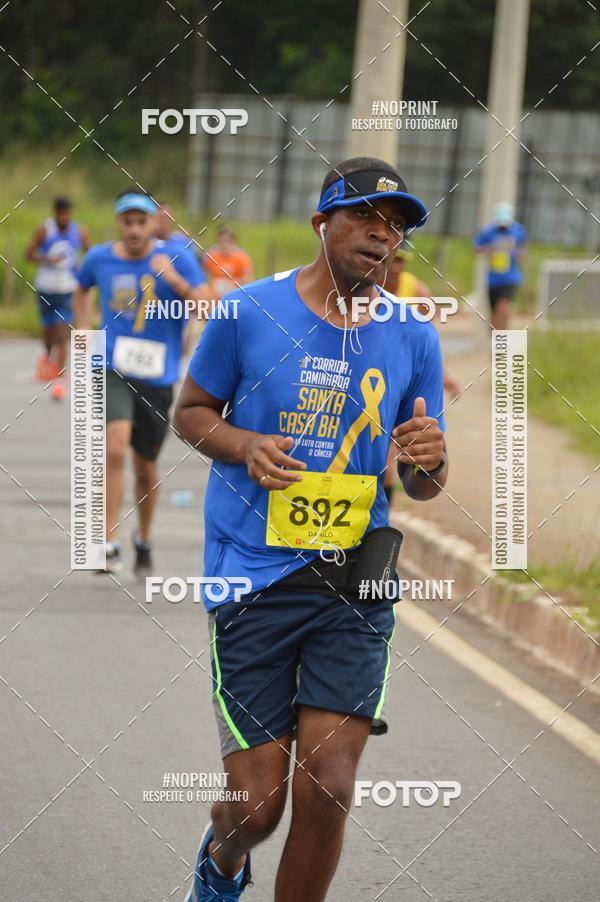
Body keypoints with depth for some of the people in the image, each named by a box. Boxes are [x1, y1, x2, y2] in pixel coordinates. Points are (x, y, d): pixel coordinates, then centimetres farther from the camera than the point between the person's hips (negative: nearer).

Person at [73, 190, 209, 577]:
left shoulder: (176, 256, -7)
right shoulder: (100, 259, 0)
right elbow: (83, 290, 24)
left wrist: (175, 280, -29)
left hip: (157, 378, 0)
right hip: (113, 372, 0)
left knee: (146, 468, 11)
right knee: (116, 448, -23)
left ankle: (144, 541, 35)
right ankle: (110, 542, -20)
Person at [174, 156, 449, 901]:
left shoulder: (414, 339, 4)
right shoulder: (250, 313, -4)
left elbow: (422, 486, 12)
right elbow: (190, 412, 9)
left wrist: (427, 461, -12)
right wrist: (245, 447, -12)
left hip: (355, 586, 2)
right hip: (252, 580, -2)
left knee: (328, 791, -9)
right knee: (257, 804, 0)